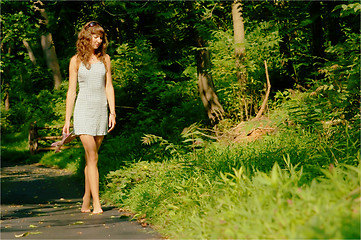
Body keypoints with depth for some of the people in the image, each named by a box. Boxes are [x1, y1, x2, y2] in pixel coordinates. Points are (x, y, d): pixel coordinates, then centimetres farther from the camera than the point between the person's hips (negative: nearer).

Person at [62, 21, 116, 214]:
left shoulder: (105, 59, 9)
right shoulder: (76, 61, 1)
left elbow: (109, 87, 9)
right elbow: (71, 90, 2)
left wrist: (112, 112, 1)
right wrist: (67, 119, 0)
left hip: (101, 110, 3)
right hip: (84, 110, -3)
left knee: (91, 158, 8)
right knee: (92, 157, -12)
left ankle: (86, 201, 18)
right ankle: (96, 204, -14)